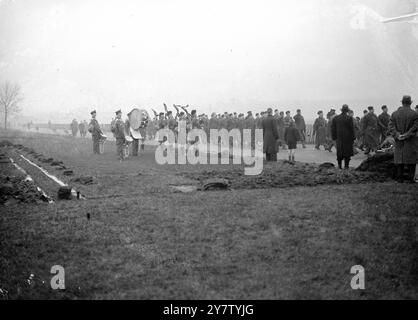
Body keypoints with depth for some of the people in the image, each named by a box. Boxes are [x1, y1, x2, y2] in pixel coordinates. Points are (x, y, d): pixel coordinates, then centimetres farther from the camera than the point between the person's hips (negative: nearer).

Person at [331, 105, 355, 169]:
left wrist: (334, 137, 13)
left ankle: (339, 165, 8)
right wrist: (353, 137, 0)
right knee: (347, 151, 4)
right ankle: (346, 165, 2)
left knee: (339, 151, 9)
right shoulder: (349, 118, -9)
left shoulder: (335, 118, 3)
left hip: (339, 138, 3)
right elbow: (352, 129, -8)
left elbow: (333, 128, 6)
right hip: (347, 138, -3)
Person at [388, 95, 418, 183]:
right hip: (410, 142, -3)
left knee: (399, 158, 8)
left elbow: (391, 126, -4)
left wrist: (397, 135, -12)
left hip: (399, 141, 3)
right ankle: (411, 178, 2)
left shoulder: (394, 114, 3)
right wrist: (407, 135, -15)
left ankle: (399, 178, 8)